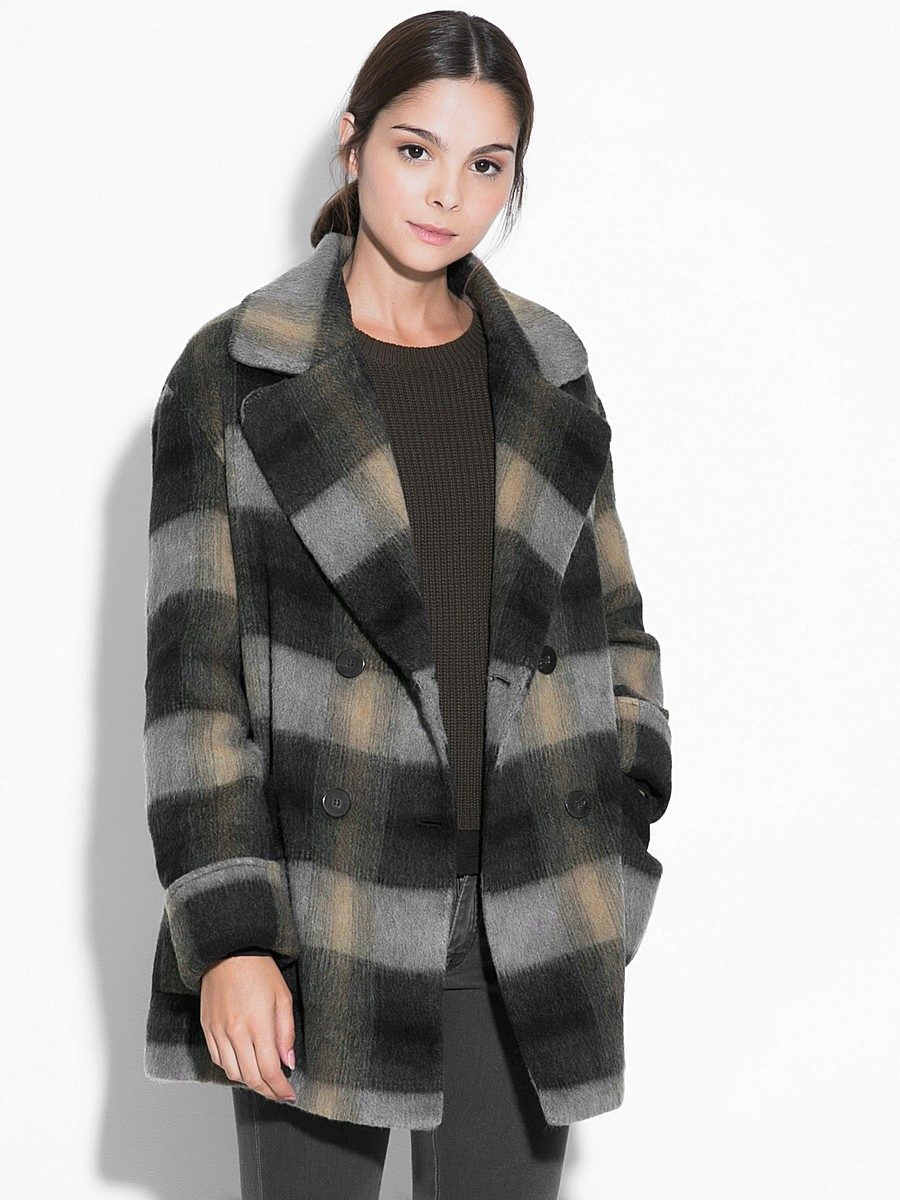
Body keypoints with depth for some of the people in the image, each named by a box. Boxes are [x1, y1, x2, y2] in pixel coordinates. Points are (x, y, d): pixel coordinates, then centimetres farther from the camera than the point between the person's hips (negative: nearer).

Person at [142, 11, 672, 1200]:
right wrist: (226, 936, -12)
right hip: (323, 917, -3)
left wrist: (619, 871, 5)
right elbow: (193, 665, -6)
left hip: (531, 925, 3)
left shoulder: (547, 374, 8)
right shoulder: (232, 375, -3)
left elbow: (611, 624, 13)